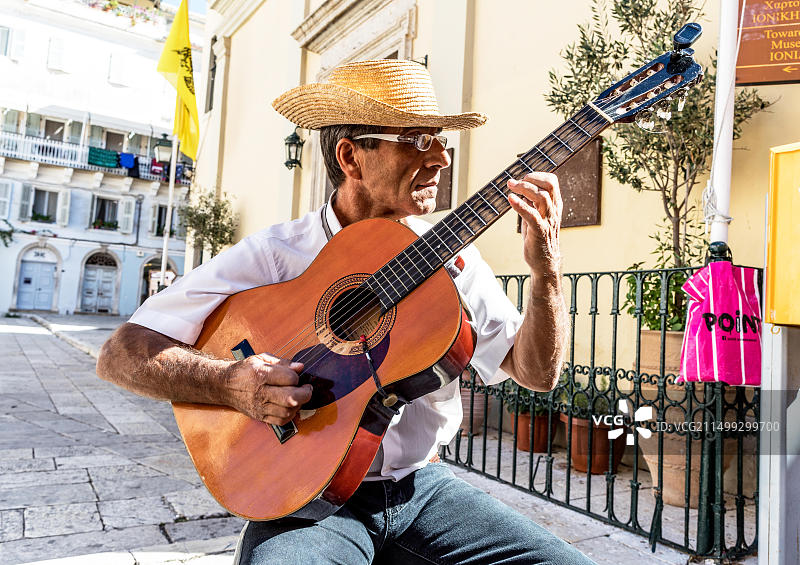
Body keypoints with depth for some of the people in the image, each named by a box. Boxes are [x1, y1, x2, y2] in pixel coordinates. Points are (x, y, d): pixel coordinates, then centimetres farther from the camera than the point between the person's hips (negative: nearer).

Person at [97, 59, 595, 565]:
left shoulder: (452, 257, 2)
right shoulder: (273, 255, -9)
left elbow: (537, 373, 0)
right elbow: (121, 353, -8)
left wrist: (547, 272, -16)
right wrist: (230, 383, -26)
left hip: (421, 484, 4)